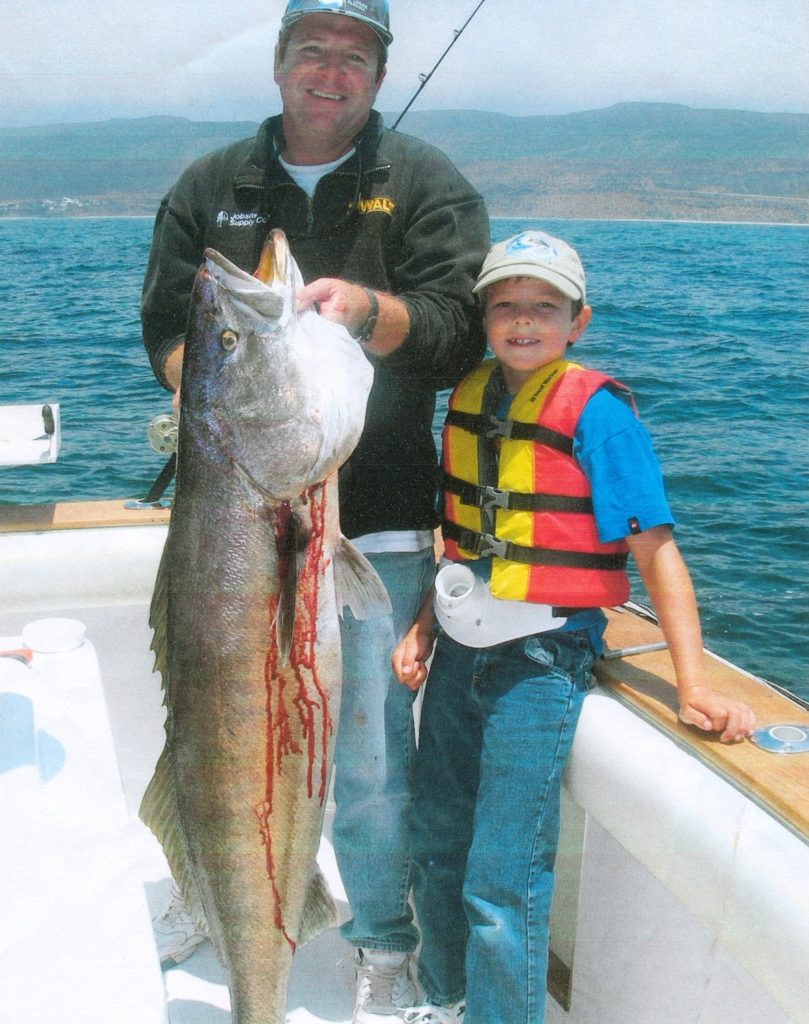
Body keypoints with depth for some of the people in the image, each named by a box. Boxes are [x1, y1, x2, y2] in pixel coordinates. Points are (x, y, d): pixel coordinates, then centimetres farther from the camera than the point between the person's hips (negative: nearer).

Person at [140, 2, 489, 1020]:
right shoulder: (209, 187, 12)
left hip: (373, 520, -3)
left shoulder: (425, 185, 4)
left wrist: (367, 309, -26)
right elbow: (163, 325, 8)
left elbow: (455, 334, -6)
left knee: (368, 743, 1)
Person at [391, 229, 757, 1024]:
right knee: (436, 843, 19)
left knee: (503, 877, -2)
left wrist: (693, 686, -20)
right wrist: (424, 627, 10)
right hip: (458, 649, 7)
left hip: (539, 660, -6)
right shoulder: (469, 395, 5)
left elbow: (655, 550, -16)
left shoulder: (596, 411, -13)